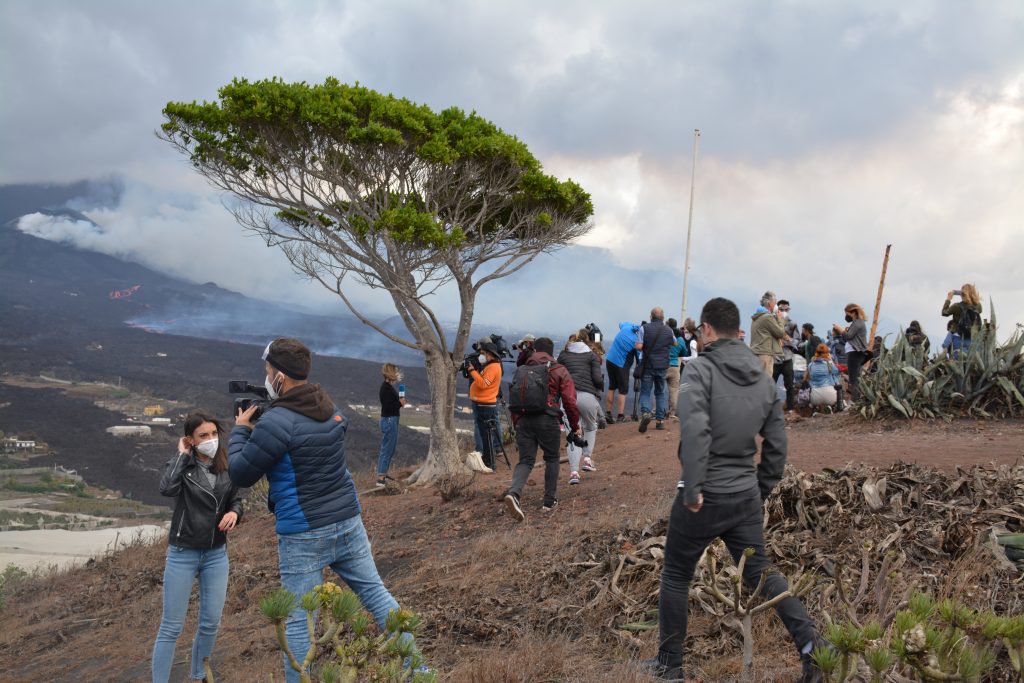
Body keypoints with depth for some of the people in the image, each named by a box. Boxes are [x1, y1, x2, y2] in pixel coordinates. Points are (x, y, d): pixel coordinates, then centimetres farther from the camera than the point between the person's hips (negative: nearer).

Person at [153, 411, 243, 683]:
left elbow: (236, 500, 12)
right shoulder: (182, 464, -9)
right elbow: (166, 488, -30)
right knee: (171, 626, 0)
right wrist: (182, 455, -19)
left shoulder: (226, 466, 1)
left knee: (211, 623, 11)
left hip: (216, 554, 4)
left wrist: (234, 512, -11)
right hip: (183, 554, -4)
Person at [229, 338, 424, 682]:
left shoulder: (276, 421, -17)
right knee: (376, 593, 13)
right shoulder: (332, 408, 7)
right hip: (348, 521, 7)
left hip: (303, 534, -7)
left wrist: (240, 429, 5)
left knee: (298, 618, 3)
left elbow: (240, 474, -10)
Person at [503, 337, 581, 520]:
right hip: (547, 420, -3)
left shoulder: (521, 371, 16)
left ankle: (514, 492, -22)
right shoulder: (559, 371, 5)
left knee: (525, 460, 4)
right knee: (552, 458, 16)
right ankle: (550, 501, 18)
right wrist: (575, 426, 10)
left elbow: (514, 400, 15)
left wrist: (517, 424, 24)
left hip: (523, 420, 3)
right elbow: (569, 401, 0)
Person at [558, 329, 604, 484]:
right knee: (591, 427, 25)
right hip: (587, 396, -1)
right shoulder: (592, 356, 11)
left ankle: (574, 471, -7)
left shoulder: (563, 356, 17)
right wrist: (602, 385, 20)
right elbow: (597, 379, 0)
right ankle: (587, 459, 11)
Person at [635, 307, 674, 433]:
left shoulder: (644, 328, -7)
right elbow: (674, 343, 21)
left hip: (647, 365, -2)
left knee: (645, 392, 3)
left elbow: (638, 346, -12)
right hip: (663, 366, 2)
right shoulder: (668, 330, 3)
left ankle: (645, 413, -22)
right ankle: (660, 420, 12)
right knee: (660, 392, 14)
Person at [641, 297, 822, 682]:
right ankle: (809, 640, 1)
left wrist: (693, 489, -21)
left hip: (705, 497, -5)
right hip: (746, 497, 6)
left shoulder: (700, 369, -13)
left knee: (676, 575, 11)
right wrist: (762, 489, 17)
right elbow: (776, 442, 9)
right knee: (760, 572, 17)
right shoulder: (763, 377, 7)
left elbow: (695, 429, -26)